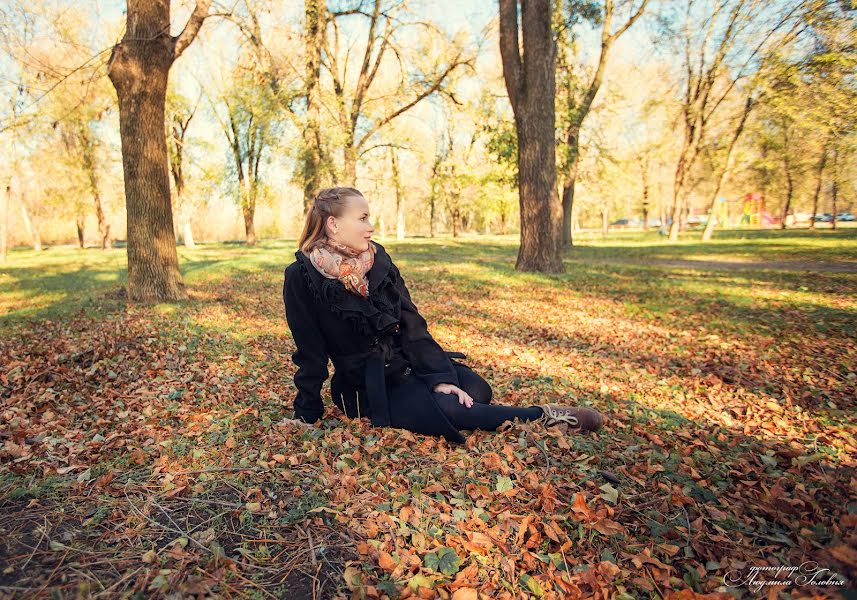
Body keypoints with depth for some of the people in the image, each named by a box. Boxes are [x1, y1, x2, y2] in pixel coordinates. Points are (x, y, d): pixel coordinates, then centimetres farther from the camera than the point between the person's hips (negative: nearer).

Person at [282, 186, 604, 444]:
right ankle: (543, 416, -11)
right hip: (367, 386, -4)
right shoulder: (302, 277, -14)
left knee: (476, 390, -21)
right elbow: (310, 354, -8)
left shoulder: (378, 258, -2)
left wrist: (440, 377, -13)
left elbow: (411, 322, -4)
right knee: (449, 411, -25)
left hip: (408, 363, 5)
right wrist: (307, 416, -2)